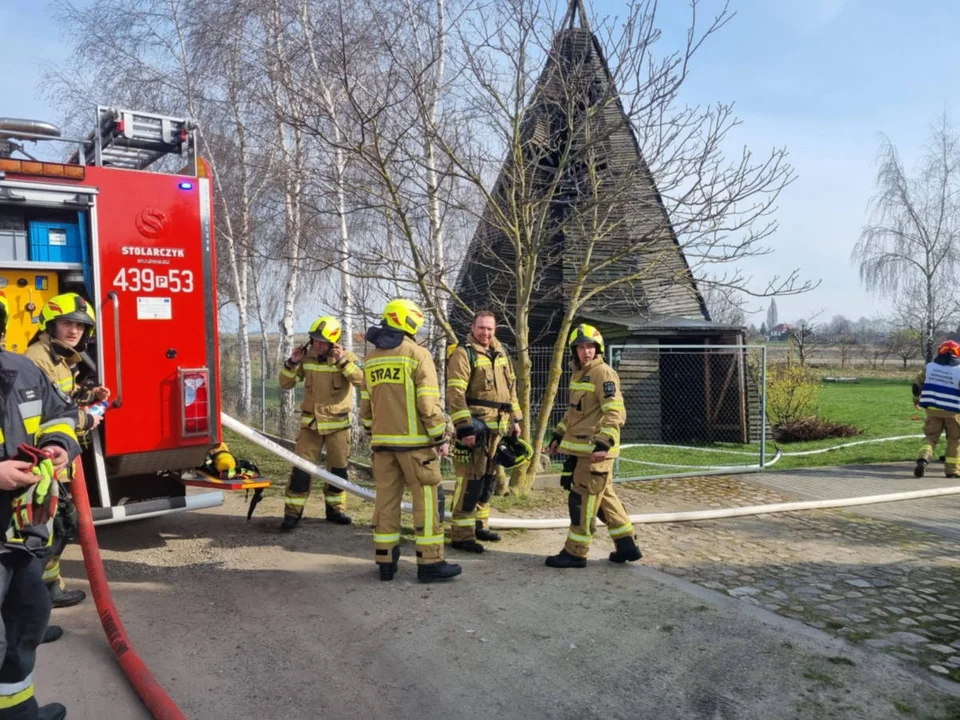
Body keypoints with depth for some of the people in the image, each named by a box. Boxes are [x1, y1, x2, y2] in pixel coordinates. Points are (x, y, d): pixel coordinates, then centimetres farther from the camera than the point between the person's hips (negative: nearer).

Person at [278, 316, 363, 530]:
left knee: (338, 468, 10)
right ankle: (293, 512, 5)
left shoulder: (347, 357, -8)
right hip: (310, 422, 1)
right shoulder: (307, 358, -1)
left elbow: (362, 380, -25)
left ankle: (335, 509, 26)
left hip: (338, 423, -1)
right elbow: (285, 384, 4)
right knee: (301, 466, -3)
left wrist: (342, 360, -32)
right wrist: (292, 362, -12)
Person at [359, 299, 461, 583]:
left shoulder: (371, 359, 11)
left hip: (383, 441, 6)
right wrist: (441, 438, -7)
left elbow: (365, 405, 14)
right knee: (425, 499, 1)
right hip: (415, 442, -6)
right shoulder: (417, 354, -9)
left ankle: (385, 561, 16)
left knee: (386, 498, 10)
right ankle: (430, 562, 5)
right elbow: (429, 403, -14)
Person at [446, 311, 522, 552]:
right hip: (475, 427, -8)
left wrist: (515, 419, 17)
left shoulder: (499, 353, 14)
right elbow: (455, 394, -17)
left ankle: (479, 524, 28)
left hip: (497, 427, 8)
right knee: (471, 479, -8)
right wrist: (464, 427, -22)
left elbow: (510, 388, 22)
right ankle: (461, 534, -1)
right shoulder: (463, 353, -10)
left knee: (488, 478, 15)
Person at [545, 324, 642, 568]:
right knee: (604, 497, 15)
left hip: (596, 450, -9)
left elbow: (616, 413, -21)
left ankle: (575, 553, 7)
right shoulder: (578, 374, 16)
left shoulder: (604, 374, -13)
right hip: (580, 448, 9)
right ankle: (627, 545, 24)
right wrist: (558, 436, 22)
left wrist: (603, 444, -28)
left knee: (582, 499, -3)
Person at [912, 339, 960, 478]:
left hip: (932, 409, 2)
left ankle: (923, 459, -17)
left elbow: (917, 384, 13)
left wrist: (916, 399, 30)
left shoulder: (930, 367, 4)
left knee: (931, 437, 9)